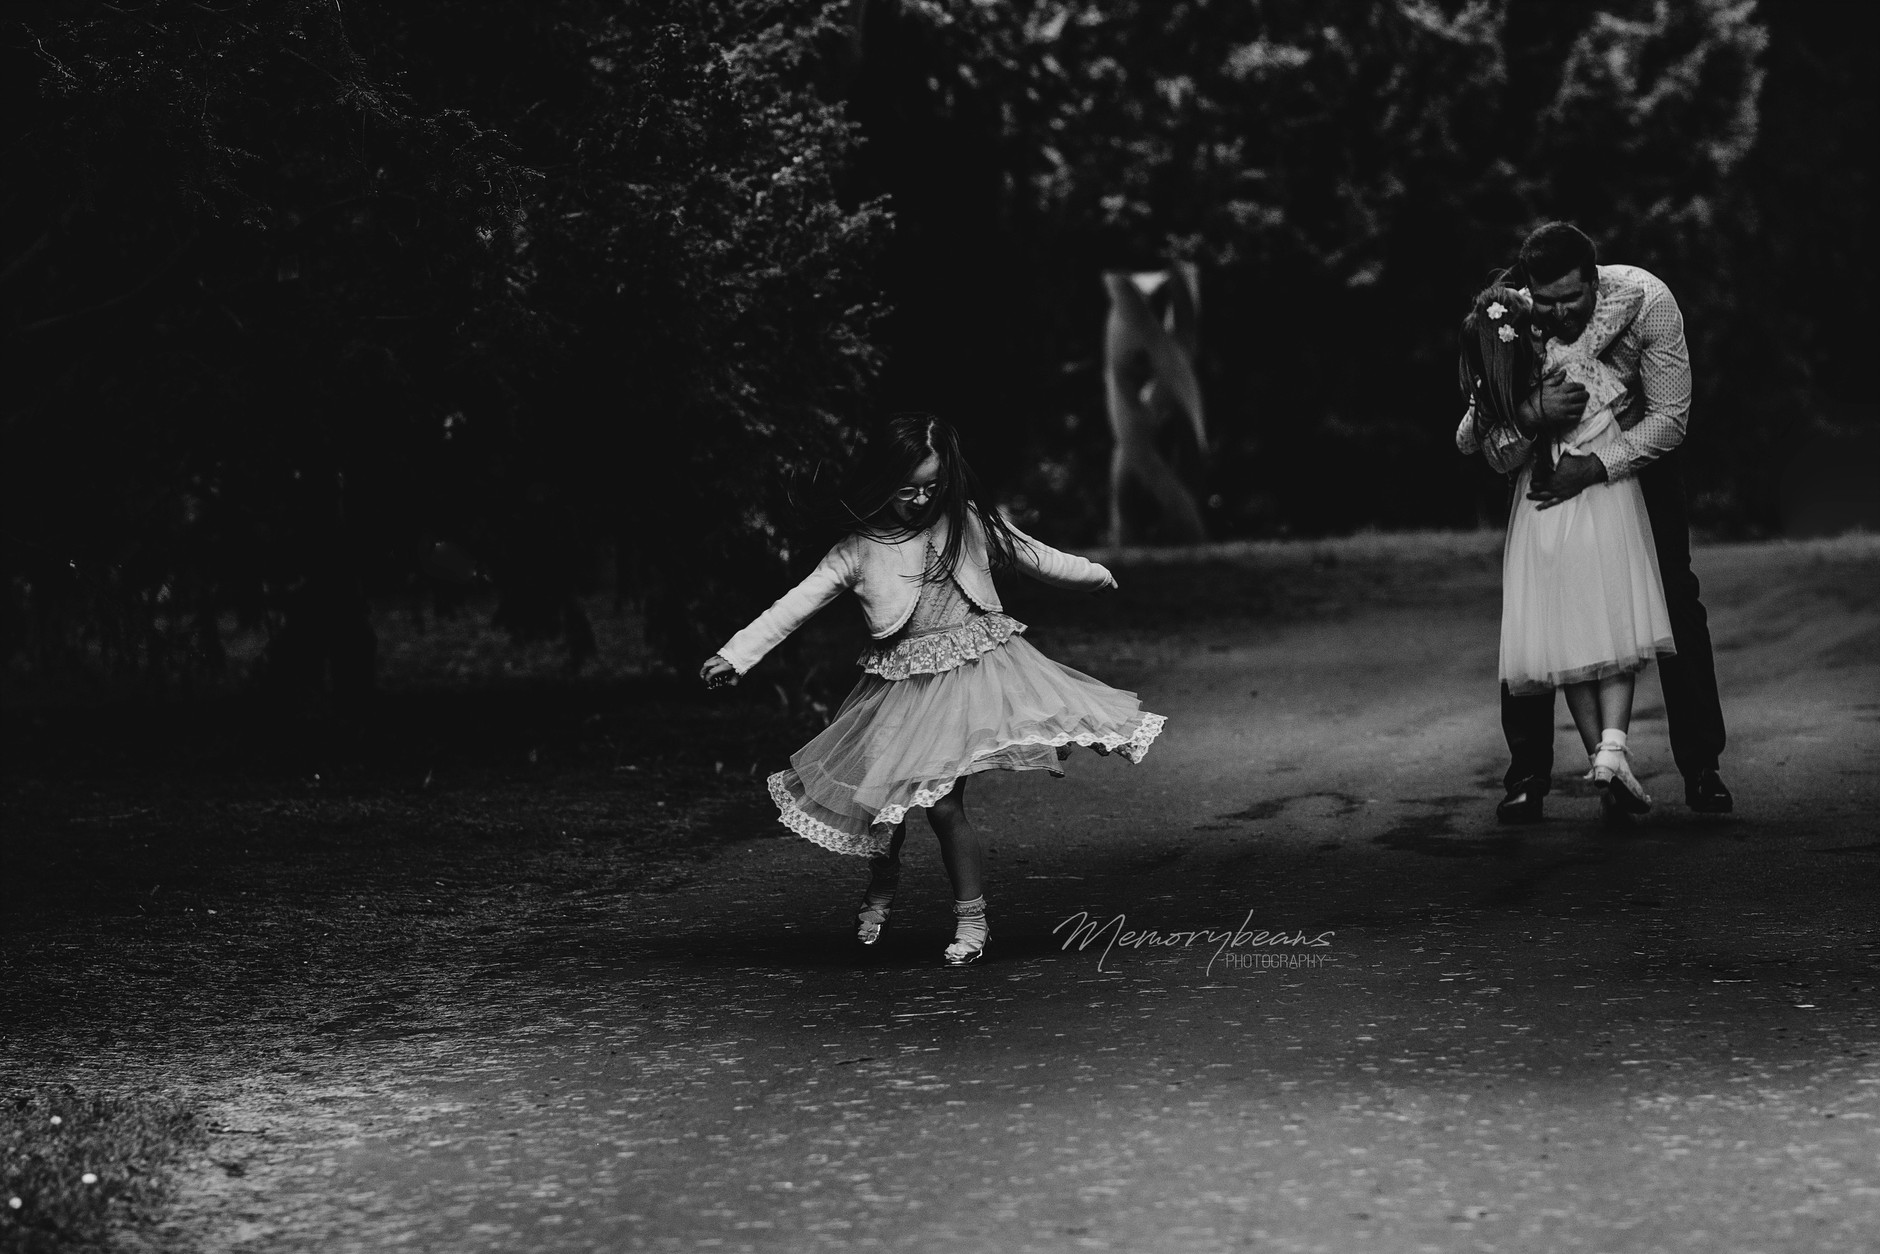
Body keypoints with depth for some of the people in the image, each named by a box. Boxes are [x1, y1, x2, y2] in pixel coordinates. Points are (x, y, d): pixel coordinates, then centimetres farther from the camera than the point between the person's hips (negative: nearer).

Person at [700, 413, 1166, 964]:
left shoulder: (971, 524, 6)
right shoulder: (859, 550, 1)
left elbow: (1035, 558, 21)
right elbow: (796, 604, -3)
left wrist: (1096, 574, 33)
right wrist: (735, 654, -11)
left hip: (975, 668, 0)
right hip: (907, 686, 1)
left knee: (942, 801, -13)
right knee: (883, 797, -2)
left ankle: (971, 918, 1)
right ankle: (881, 887, 31)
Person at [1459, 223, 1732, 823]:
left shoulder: (1646, 299, -30)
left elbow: (1670, 417, -25)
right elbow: (1472, 439, -26)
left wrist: (1594, 467, -36)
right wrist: (1532, 413, -46)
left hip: (1638, 454, 0)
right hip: (1551, 465, 1)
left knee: (1676, 605, -5)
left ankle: (1701, 767, 5)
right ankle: (1528, 774, 1)